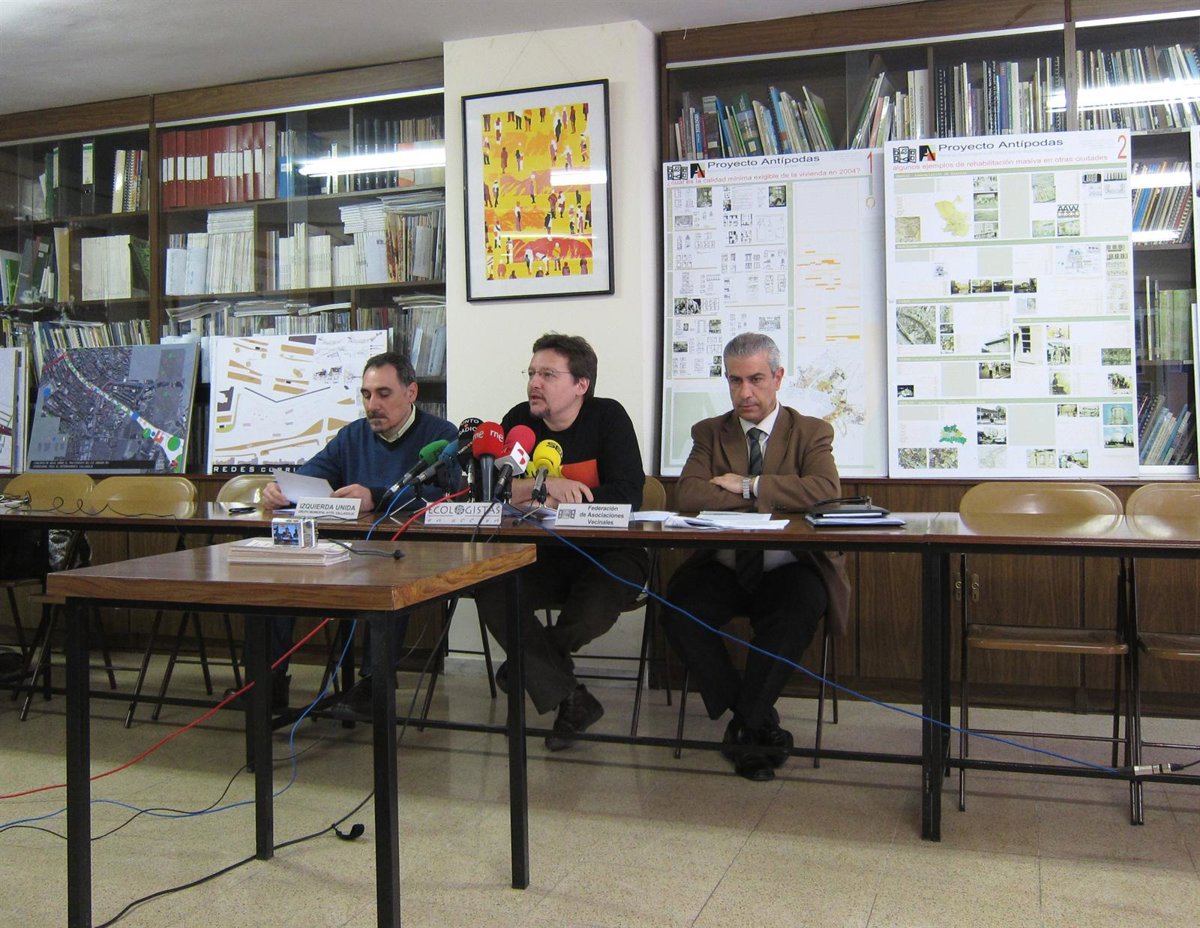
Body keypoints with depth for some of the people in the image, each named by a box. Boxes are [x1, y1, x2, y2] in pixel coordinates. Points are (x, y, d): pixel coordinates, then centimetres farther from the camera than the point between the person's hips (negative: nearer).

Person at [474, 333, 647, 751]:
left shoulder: (608, 416, -8)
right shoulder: (519, 420, 2)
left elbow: (627, 494, -18)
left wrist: (549, 504, -17)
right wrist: (546, 483, -24)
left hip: (606, 554, -3)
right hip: (542, 555, 3)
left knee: (596, 606, -33)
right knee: (489, 590, -24)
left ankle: (534, 662, 5)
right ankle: (570, 698, -15)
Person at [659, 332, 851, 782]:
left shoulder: (811, 432, 6)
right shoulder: (709, 433, 11)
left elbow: (826, 491, -16)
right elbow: (688, 495, -8)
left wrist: (749, 485, -14)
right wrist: (769, 498, -14)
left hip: (788, 570, -2)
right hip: (723, 571, 2)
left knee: (801, 607, -34)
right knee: (677, 609, -26)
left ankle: (747, 721, -15)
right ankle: (758, 722, -12)